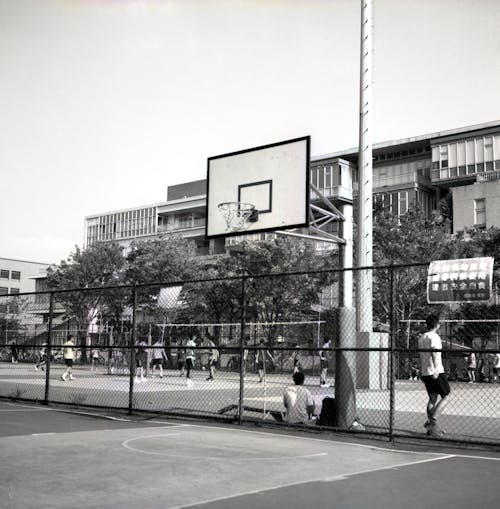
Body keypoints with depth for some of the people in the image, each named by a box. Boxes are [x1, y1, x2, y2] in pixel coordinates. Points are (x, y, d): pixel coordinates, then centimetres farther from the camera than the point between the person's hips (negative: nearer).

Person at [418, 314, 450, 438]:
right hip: (436, 373, -8)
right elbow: (434, 353, -24)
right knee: (445, 396, 1)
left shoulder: (421, 337, 14)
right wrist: (435, 370, -32)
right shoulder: (434, 337, -11)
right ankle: (432, 421, -9)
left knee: (433, 398, 12)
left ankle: (431, 427, 10)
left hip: (425, 372, 8)